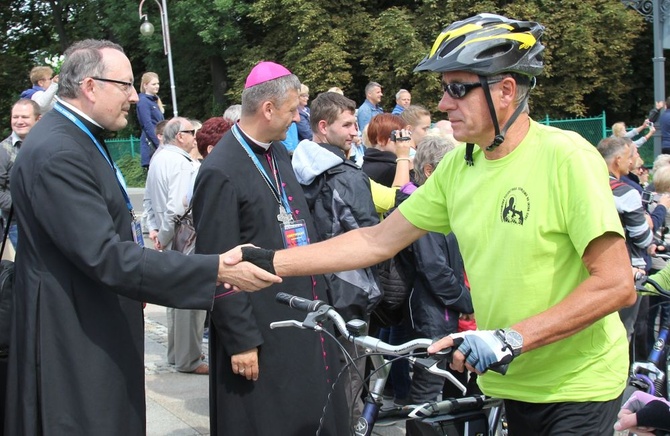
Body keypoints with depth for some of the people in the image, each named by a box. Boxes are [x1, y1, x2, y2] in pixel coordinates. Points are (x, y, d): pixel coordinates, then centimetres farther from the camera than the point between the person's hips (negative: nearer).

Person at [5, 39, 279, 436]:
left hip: (101, 326, 10)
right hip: (75, 339, -10)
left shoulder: (78, 137, 10)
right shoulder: (57, 154, -24)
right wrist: (217, 270, -32)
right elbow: (105, 256, -31)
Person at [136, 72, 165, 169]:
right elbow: (148, 126, -15)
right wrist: (160, 145, -17)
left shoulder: (156, 100, 18)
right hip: (151, 145, -8)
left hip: (159, 144, 8)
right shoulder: (143, 101, -8)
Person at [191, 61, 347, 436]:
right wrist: (240, 340, -16)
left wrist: (320, 292, 13)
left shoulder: (279, 154, 9)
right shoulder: (221, 172, -16)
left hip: (304, 317, 8)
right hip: (262, 335, -8)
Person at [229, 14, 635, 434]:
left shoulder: (565, 156, -18)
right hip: (510, 382, 6)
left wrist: (510, 338, -28)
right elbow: (377, 241, 2)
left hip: (577, 384, -5)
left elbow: (616, 284, -22)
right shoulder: (458, 165, 0)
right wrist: (269, 262, -4)